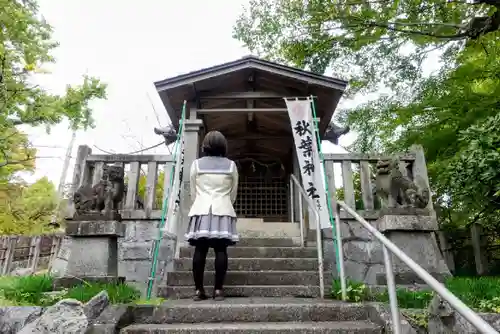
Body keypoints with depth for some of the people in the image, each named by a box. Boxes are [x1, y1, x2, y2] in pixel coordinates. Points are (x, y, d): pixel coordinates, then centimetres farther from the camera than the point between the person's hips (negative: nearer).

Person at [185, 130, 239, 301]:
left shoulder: (196, 164, 7)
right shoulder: (231, 165, 7)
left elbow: (193, 192, 10)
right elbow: (233, 193, 12)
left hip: (201, 210, 1)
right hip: (223, 210, 0)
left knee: (200, 250, 1)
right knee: (220, 250, -1)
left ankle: (198, 290, 2)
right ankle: (218, 290, -2)